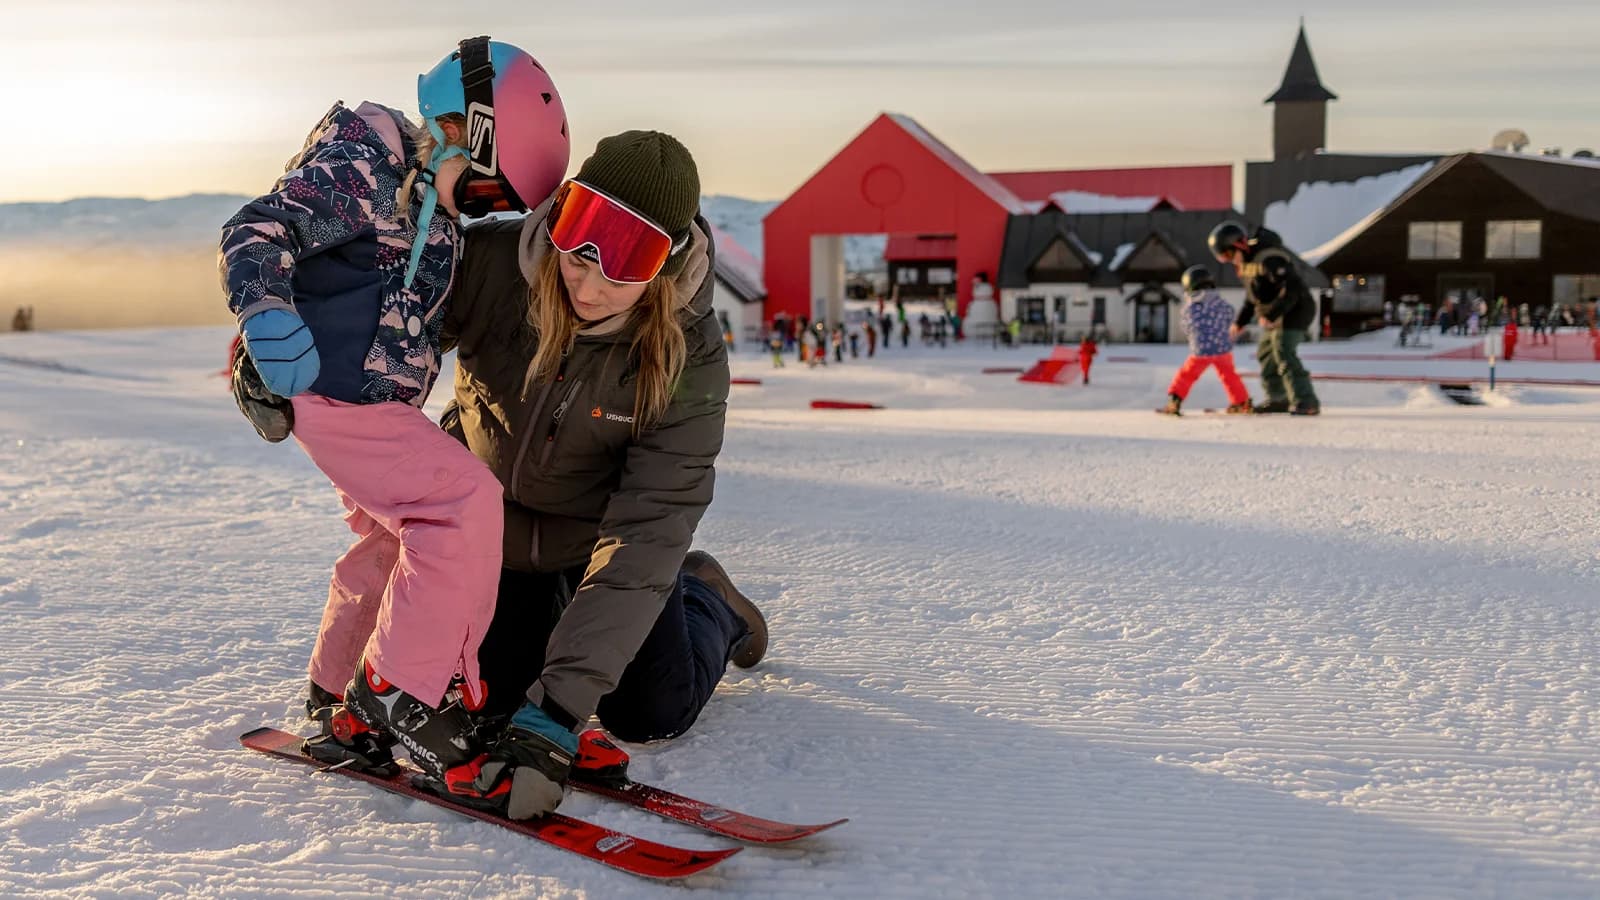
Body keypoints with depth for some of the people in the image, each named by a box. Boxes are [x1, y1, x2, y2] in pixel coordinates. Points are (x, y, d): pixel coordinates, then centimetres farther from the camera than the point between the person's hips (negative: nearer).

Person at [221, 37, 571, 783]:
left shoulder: (428, 203, 15)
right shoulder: (361, 172, -15)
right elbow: (253, 234, -23)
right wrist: (269, 318, -36)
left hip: (378, 399, 10)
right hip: (333, 390, -10)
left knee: (398, 536, 19)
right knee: (464, 501, -17)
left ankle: (339, 702, 31)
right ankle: (401, 692, -11)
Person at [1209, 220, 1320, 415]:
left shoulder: (1269, 259, -27)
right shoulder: (1245, 262, 6)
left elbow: (1291, 289, -33)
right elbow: (1251, 295, 19)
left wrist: (1271, 315, -37)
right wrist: (1240, 322, 15)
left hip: (1294, 311, -11)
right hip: (1277, 314, 11)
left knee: (1284, 354, -21)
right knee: (1266, 354, 17)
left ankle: (1306, 402, -23)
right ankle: (1278, 399, 29)